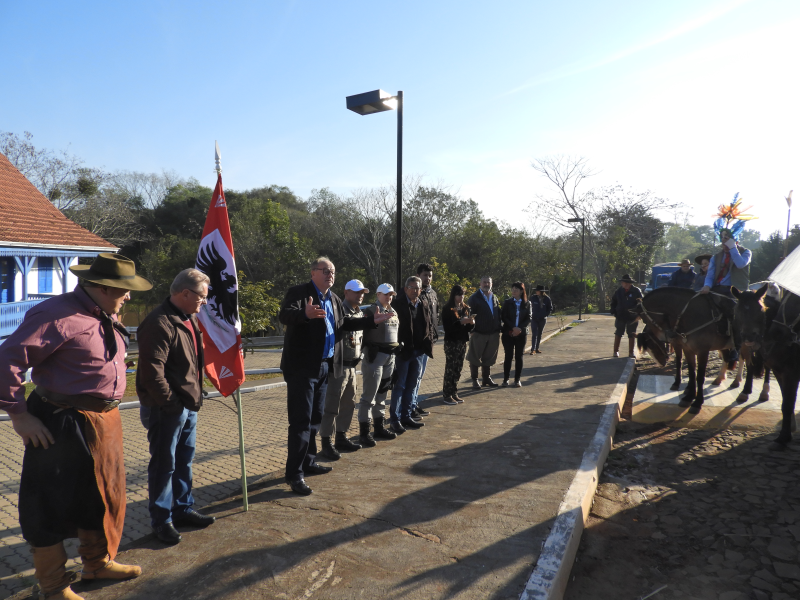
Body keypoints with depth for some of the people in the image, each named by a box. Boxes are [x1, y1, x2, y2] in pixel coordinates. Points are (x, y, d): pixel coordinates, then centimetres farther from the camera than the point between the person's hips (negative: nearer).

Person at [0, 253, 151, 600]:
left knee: (105, 494, 21)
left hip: (105, 421, 9)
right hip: (65, 425, -9)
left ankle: (98, 563, 42)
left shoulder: (106, 317, 8)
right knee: (52, 505, 8)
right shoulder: (58, 315, -21)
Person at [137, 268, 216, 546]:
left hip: (189, 406, 9)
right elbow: (152, 371, -24)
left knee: (184, 461, 19)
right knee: (164, 465, 5)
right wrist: (170, 401, -16)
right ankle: (161, 520, 19)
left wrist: (195, 396, 13)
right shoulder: (159, 323, -20)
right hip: (166, 409, -9)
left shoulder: (190, 319, 11)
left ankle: (183, 509, 34)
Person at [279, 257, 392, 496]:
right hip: (302, 367, -8)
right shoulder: (298, 293, -12)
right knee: (301, 420, -7)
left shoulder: (334, 299, 13)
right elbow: (284, 315, -30)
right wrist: (305, 314, -50)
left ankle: (308, 462, 31)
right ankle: (294, 474, 0)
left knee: (315, 418, 17)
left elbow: (345, 323, 22)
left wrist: (371, 321, 14)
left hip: (324, 367, 8)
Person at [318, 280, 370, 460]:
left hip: (352, 366, 9)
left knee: (348, 404, 16)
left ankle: (341, 438, 28)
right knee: (331, 405, -3)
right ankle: (326, 443, 6)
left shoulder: (360, 314, 13)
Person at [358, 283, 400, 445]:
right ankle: (364, 431, 0)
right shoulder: (371, 311, -9)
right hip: (375, 356, -8)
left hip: (390, 356, 8)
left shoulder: (393, 312, 15)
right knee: (369, 394, -6)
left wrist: (397, 347, 18)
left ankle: (379, 427, 25)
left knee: (382, 393, 16)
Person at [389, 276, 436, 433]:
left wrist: (428, 343, 6)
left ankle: (406, 416, 24)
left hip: (418, 351, 7)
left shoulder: (424, 306, 10)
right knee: (399, 386, 0)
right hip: (403, 350, -6)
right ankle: (395, 419, 7)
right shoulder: (397, 304, -11)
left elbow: (430, 325, 17)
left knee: (411, 386, 14)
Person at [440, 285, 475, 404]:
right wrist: (461, 322, -24)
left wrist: (471, 323, -9)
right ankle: (447, 395, 4)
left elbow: (468, 328, 13)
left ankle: (454, 393, 17)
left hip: (462, 341, 6)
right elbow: (447, 327, -15)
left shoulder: (465, 308, 11)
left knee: (458, 369, 8)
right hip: (451, 342, -6)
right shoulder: (447, 309, -7)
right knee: (450, 368, -3)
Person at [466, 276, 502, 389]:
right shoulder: (474, 298, -5)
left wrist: (498, 330, 7)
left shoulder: (494, 298, 13)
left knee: (489, 358, 15)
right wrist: (471, 328, -18)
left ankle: (487, 379, 27)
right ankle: (474, 380, 14)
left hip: (493, 334, 5)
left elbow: (498, 315, 14)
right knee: (475, 358, 4)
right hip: (478, 334, -5)